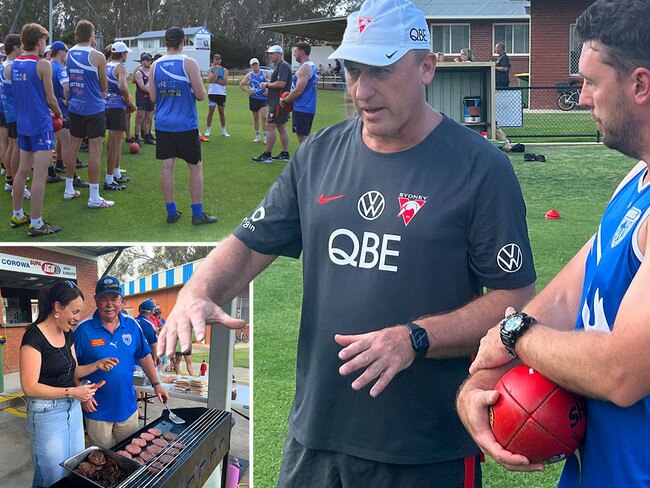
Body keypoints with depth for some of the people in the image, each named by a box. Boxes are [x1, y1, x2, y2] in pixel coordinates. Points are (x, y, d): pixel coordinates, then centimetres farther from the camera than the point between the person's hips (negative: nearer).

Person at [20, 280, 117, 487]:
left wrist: (97, 365, 0)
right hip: (47, 412, -8)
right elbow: (30, 387, -20)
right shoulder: (34, 336, -17)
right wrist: (72, 392, -23)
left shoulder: (68, 334, 8)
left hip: (73, 408, 8)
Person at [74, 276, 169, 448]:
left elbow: (144, 357, 12)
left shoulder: (132, 325, 1)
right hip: (98, 409, -4)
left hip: (128, 407, 4)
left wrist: (156, 384, 6)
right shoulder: (83, 329, -11)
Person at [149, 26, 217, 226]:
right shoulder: (189, 63, -9)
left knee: (167, 166, 7)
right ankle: (197, 213, 8)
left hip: (163, 125, 4)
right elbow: (201, 95, -11)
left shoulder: (156, 65, 4)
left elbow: (153, 98, 6)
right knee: (195, 167, 6)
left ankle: (171, 212, 10)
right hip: (186, 125, -4)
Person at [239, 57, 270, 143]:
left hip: (263, 98, -2)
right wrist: (247, 91, -3)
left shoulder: (265, 73, 0)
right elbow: (241, 84, 11)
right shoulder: (249, 75, 4)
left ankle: (265, 137, -9)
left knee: (264, 117, -13)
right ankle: (257, 136, 20)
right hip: (253, 98, 2)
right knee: (255, 118, 9)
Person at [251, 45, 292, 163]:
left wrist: (267, 85, -12)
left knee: (270, 126, -9)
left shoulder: (283, 66, -14)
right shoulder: (279, 66, 19)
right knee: (281, 127, 12)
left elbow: (281, 83, -24)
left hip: (279, 102, -11)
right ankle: (285, 154, 17)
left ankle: (266, 155, -7)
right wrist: (267, 85, 7)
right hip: (277, 102, 11)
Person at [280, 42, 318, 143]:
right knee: (305, 136, 14)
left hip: (302, 109, -10)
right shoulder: (312, 66, 16)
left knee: (302, 136, -8)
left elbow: (298, 91, -20)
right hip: (309, 108, 10)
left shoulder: (304, 68, -15)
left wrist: (284, 101, -8)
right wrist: (289, 98, 16)